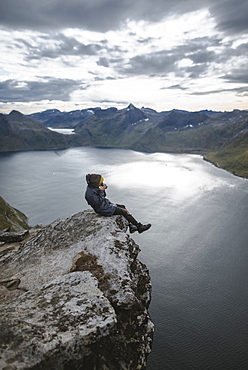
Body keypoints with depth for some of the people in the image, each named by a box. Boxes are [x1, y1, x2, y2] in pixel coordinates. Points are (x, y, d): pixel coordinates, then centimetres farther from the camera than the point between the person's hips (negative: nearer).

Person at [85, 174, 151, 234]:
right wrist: (101, 191, -27)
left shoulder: (92, 186, -2)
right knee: (124, 212, -10)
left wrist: (103, 188, -10)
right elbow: (99, 203, -28)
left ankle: (131, 226, 9)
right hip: (103, 209, -10)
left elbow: (103, 196, 9)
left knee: (123, 207, 10)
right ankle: (139, 227, 1)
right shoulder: (90, 193, -30)